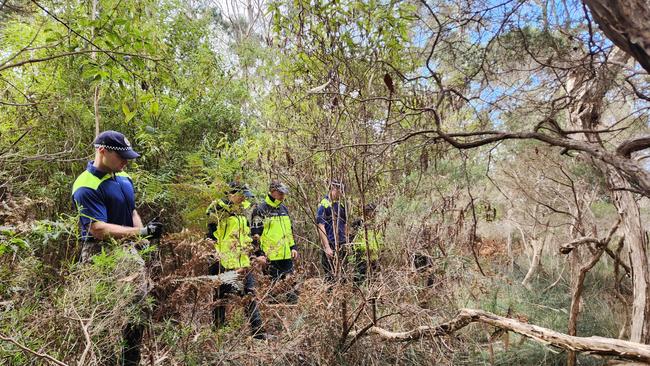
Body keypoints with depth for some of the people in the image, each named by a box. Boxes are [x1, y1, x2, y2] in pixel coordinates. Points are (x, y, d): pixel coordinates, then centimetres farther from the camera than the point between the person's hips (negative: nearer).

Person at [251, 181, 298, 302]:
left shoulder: (284, 209, 14)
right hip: (270, 256, -6)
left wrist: (293, 247, 16)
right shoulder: (260, 210, -8)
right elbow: (256, 234, -11)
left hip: (287, 255, 7)